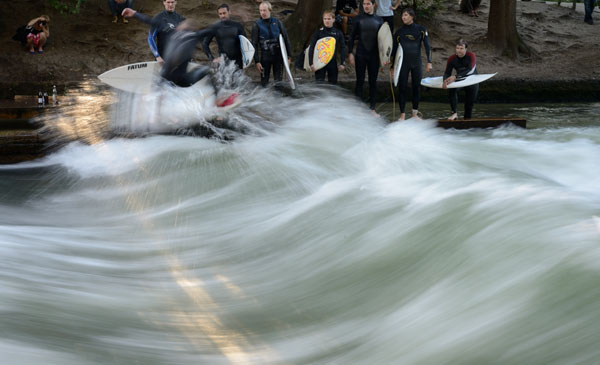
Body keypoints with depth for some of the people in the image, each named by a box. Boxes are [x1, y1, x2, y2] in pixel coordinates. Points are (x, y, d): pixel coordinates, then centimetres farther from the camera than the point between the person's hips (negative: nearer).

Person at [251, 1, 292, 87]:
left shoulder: (277, 22, 1)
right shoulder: (257, 25, -3)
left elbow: (286, 39, 6)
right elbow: (254, 44, -2)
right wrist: (257, 61, -8)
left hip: (278, 55, 1)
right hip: (265, 57, -1)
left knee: (278, 80, 3)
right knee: (264, 82, 2)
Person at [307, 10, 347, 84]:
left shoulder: (338, 33, 3)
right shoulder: (318, 32, -1)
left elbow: (343, 48, 6)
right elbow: (311, 48, -2)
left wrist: (342, 63, -1)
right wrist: (311, 63, -10)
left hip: (333, 62, 2)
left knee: (333, 83, 7)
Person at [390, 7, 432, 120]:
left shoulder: (421, 30, 0)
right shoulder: (399, 32, 3)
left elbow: (427, 46, -3)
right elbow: (394, 49, 9)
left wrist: (429, 62, -13)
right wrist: (392, 66, 8)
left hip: (416, 64, 0)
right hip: (403, 64, 0)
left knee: (417, 87, 4)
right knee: (402, 88, -2)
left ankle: (415, 113, 14)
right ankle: (402, 114, 3)